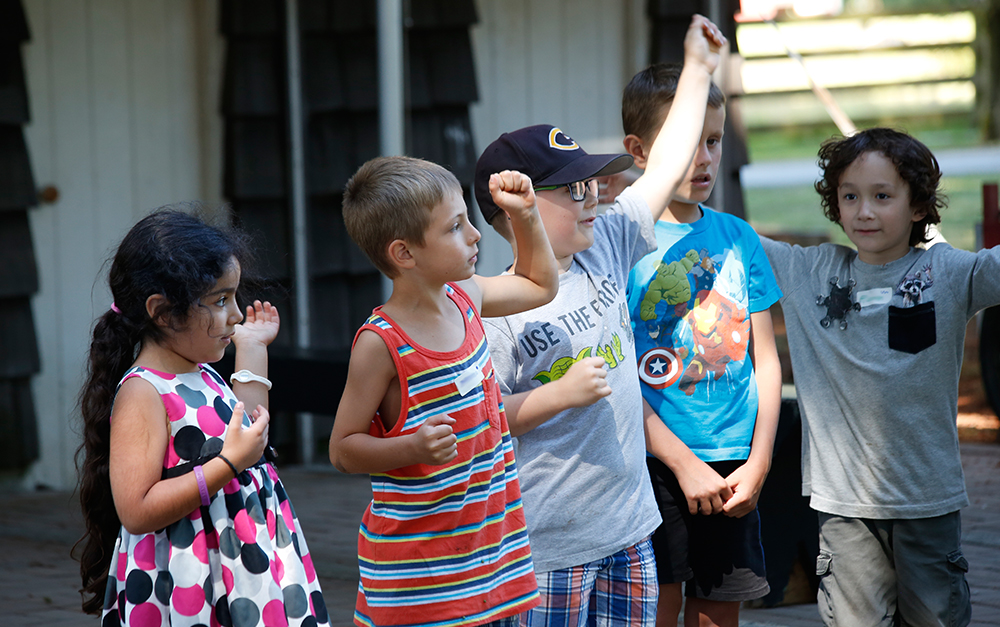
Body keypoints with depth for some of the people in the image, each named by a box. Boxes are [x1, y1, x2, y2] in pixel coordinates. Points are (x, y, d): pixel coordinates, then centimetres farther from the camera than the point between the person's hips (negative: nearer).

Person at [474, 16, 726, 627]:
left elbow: (664, 170, 14)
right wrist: (561, 394, -22)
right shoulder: (500, 311, -14)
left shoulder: (605, 251, 6)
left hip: (629, 529, 7)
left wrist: (698, 69, 18)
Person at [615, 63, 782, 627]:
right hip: (653, 463, -4)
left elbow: (766, 359, 10)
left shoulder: (739, 238, 8)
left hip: (734, 469, 4)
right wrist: (685, 464, -12)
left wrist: (758, 461, -2)